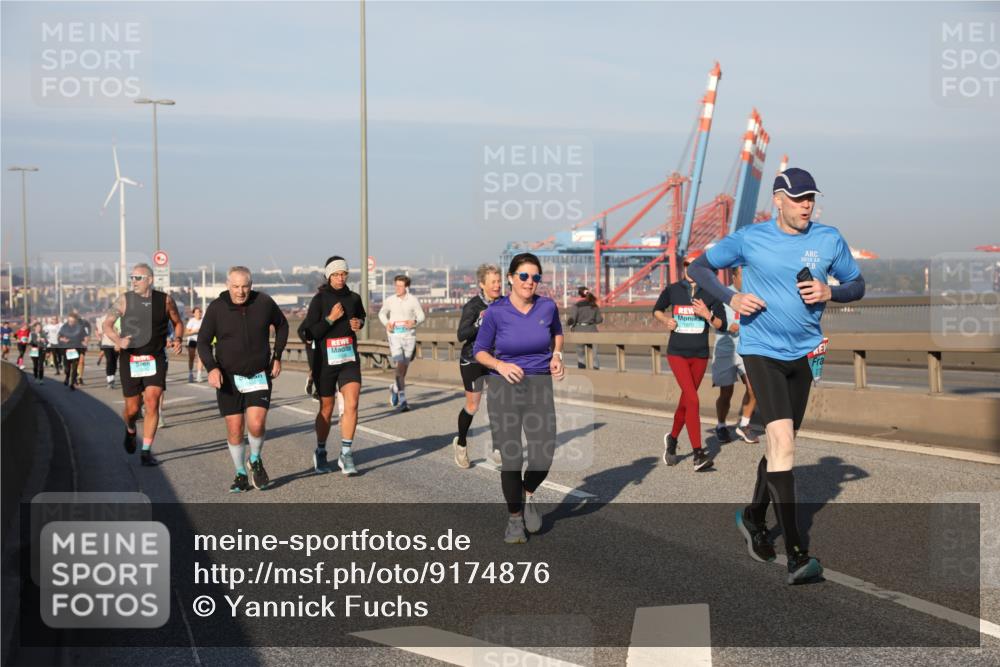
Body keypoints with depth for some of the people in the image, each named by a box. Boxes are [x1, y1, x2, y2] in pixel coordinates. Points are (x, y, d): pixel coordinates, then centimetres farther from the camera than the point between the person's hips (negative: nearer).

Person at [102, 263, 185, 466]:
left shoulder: (164, 300, 0)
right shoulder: (124, 300, -2)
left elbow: (177, 322, 14)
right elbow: (107, 324, 1)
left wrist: (178, 339, -5)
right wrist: (118, 340, -19)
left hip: (155, 359, 0)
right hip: (130, 359, 0)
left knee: (152, 403, -12)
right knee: (132, 408, 5)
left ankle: (146, 451, -4)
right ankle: (130, 431, 41)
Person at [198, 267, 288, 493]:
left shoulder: (264, 302, -6)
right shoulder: (217, 308, -9)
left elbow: (282, 325, 12)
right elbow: (203, 341, -3)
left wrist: (277, 357, 6)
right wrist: (211, 368, -19)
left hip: (259, 375, 0)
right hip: (228, 377, 0)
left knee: (256, 424, -16)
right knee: (234, 428, 1)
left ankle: (255, 461, 14)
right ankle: (241, 475, 20)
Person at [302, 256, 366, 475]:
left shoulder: (353, 298, 4)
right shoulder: (320, 299, -7)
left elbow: (362, 314, 26)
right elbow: (309, 332, -12)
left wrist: (359, 322, 5)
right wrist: (331, 319, -22)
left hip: (349, 358, 2)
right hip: (325, 359, -2)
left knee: (352, 404, -14)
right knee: (326, 408, 9)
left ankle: (346, 454, -8)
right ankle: (320, 453, 28)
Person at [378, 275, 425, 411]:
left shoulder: (413, 300, 0)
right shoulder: (390, 300, 2)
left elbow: (421, 315, 4)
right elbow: (382, 313, 17)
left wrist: (414, 322, -17)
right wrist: (386, 323, -2)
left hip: (409, 335, 2)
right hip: (394, 335, -1)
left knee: (405, 365, 11)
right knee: (400, 364, -13)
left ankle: (395, 388, 39)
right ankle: (402, 399, -12)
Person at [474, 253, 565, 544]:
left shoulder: (547, 306, -2)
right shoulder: (496, 311, -9)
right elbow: (479, 351, -1)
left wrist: (557, 355, 2)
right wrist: (500, 365, -19)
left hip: (540, 386, 2)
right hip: (504, 388, -2)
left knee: (544, 454, -10)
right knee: (511, 457, -3)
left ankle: (528, 495, 25)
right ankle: (515, 518, 20)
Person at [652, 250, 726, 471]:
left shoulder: (711, 293, -1)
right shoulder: (672, 290, 0)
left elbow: (722, 325, -1)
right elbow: (657, 310, 17)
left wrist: (707, 314, -19)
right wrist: (665, 320, -3)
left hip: (699, 355, 2)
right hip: (677, 353, -2)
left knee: (686, 400, 14)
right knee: (692, 399, -17)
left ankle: (672, 439, 39)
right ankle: (698, 455, -20)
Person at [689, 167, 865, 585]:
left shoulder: (829, 240, 1)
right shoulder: (749, 239, -6)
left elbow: (857, 286, 12)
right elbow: (700, 267, 5)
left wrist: (830, 293, -10)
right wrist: (731, 298, -11)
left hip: (803, 352, 5)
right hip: (761, 350, -4)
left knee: (780, 443, 17)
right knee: (783, 441, -19)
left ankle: (753, 518, 42)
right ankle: (796, 556, -21)